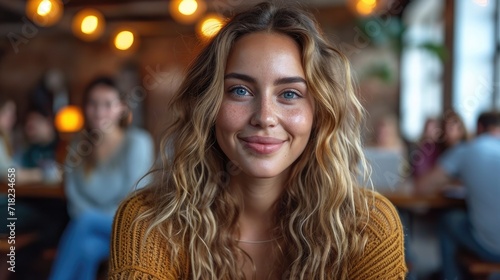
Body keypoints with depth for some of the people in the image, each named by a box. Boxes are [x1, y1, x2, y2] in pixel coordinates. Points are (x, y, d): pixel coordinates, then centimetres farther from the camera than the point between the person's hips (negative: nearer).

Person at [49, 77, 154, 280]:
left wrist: (90, 218, -17)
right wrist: (84, 218, -16)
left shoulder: (137, 142, -12)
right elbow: (73, 193, 3)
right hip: (90, 230, 3)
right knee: (87, 249, -30)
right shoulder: (79, 144, 2)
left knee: (86, 222, -32)